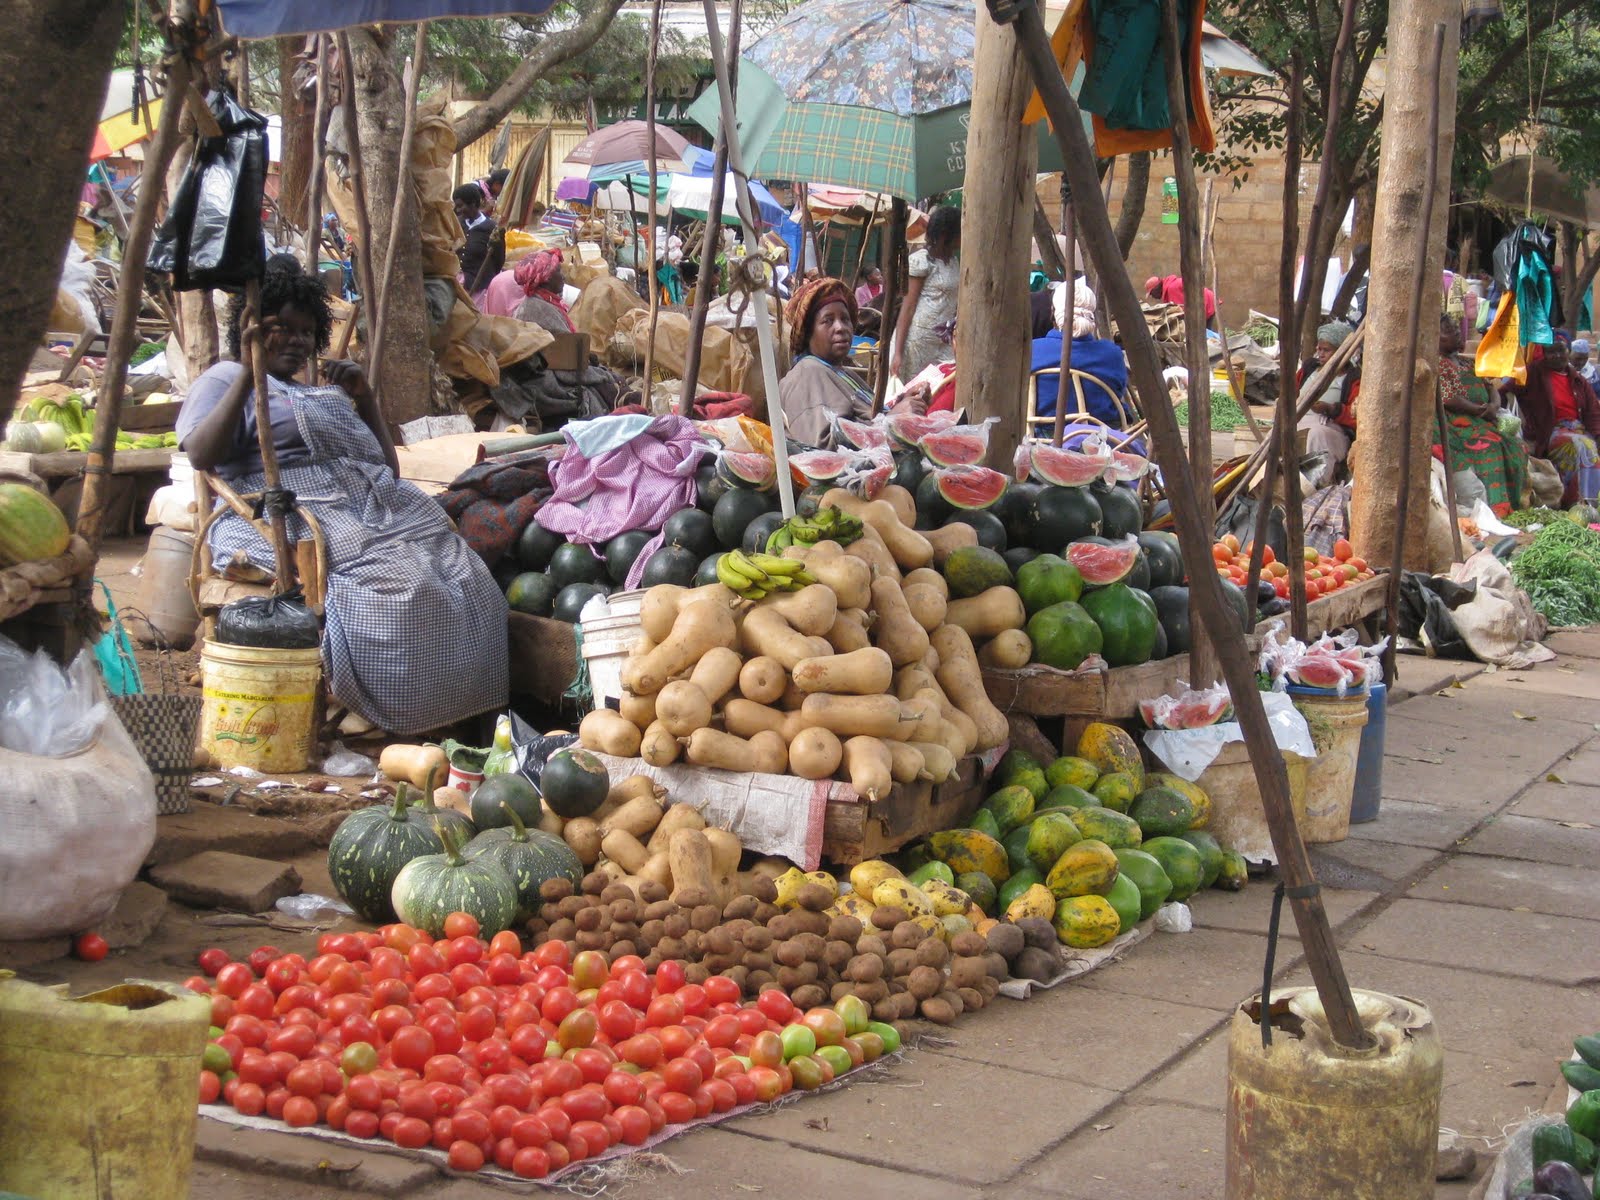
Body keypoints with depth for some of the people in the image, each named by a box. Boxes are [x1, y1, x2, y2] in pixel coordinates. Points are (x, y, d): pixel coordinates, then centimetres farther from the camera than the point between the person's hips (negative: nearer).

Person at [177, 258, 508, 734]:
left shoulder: (328, 393, 35)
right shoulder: (226, 380, 16)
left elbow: (388, 468, 31)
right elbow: (201, 455, -4)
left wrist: (366, 400, 18)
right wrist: (249, 372, -9)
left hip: (381, 512, 7)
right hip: (299, 518, -7)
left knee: (469, 585, -22)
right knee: (395, 587, -35)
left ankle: (472, 723, -26)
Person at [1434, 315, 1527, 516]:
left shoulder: (1468, 364, 22)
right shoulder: (1438, 364, -4)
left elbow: (1491, 389, 19)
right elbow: (1448, 399, -16)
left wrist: (1494, 406, -4)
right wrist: (1481, 410, -12)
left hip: (1482, 423, 8)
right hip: (1453, 423, -8)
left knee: (1515, 446, -10)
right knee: (1488, 446, -29)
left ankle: (1513, 504, -14)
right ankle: (1496, 505, -32)